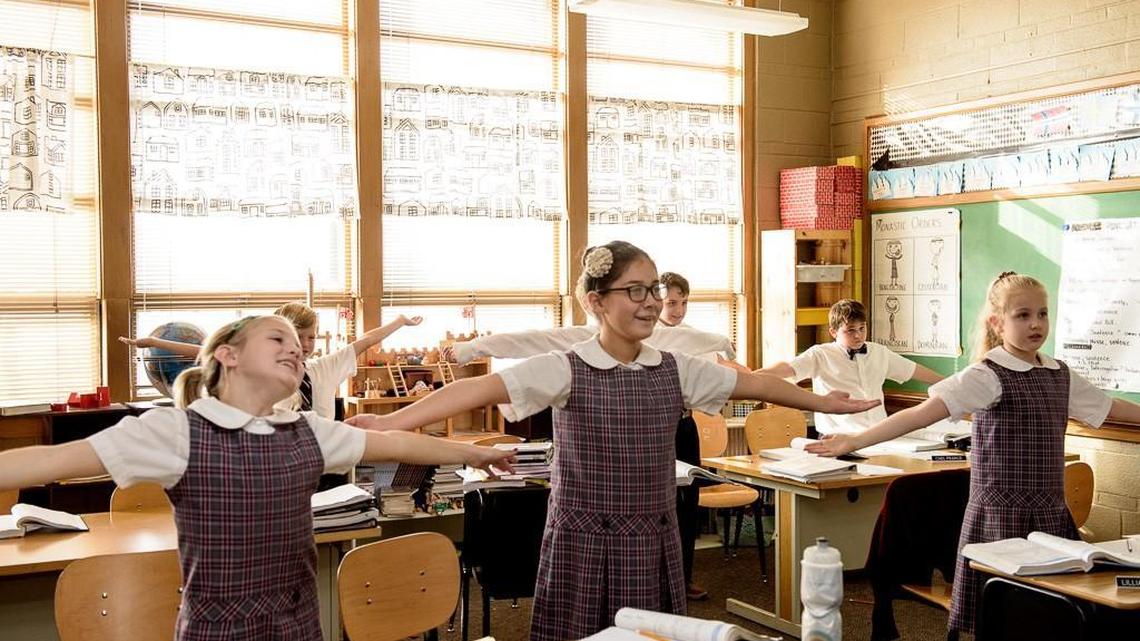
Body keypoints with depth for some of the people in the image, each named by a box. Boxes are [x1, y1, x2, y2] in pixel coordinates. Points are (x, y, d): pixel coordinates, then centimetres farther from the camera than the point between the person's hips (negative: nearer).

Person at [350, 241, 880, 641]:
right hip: (584, 546, -4)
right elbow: (481, 388, -22)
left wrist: (822, 403, 23)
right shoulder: (565, 371, -11)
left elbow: (752, 384, 14)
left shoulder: (676, 370, 4)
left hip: (653, 547, 4)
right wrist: (390, 423, -33)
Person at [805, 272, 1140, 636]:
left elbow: (1110, 407, 26)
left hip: (1051, 516, 6)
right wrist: (858, 440, -33)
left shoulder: (1061, 376, 10)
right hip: (1001, 518, -6)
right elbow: (924, 413, -23)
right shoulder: (988, 376, -12)